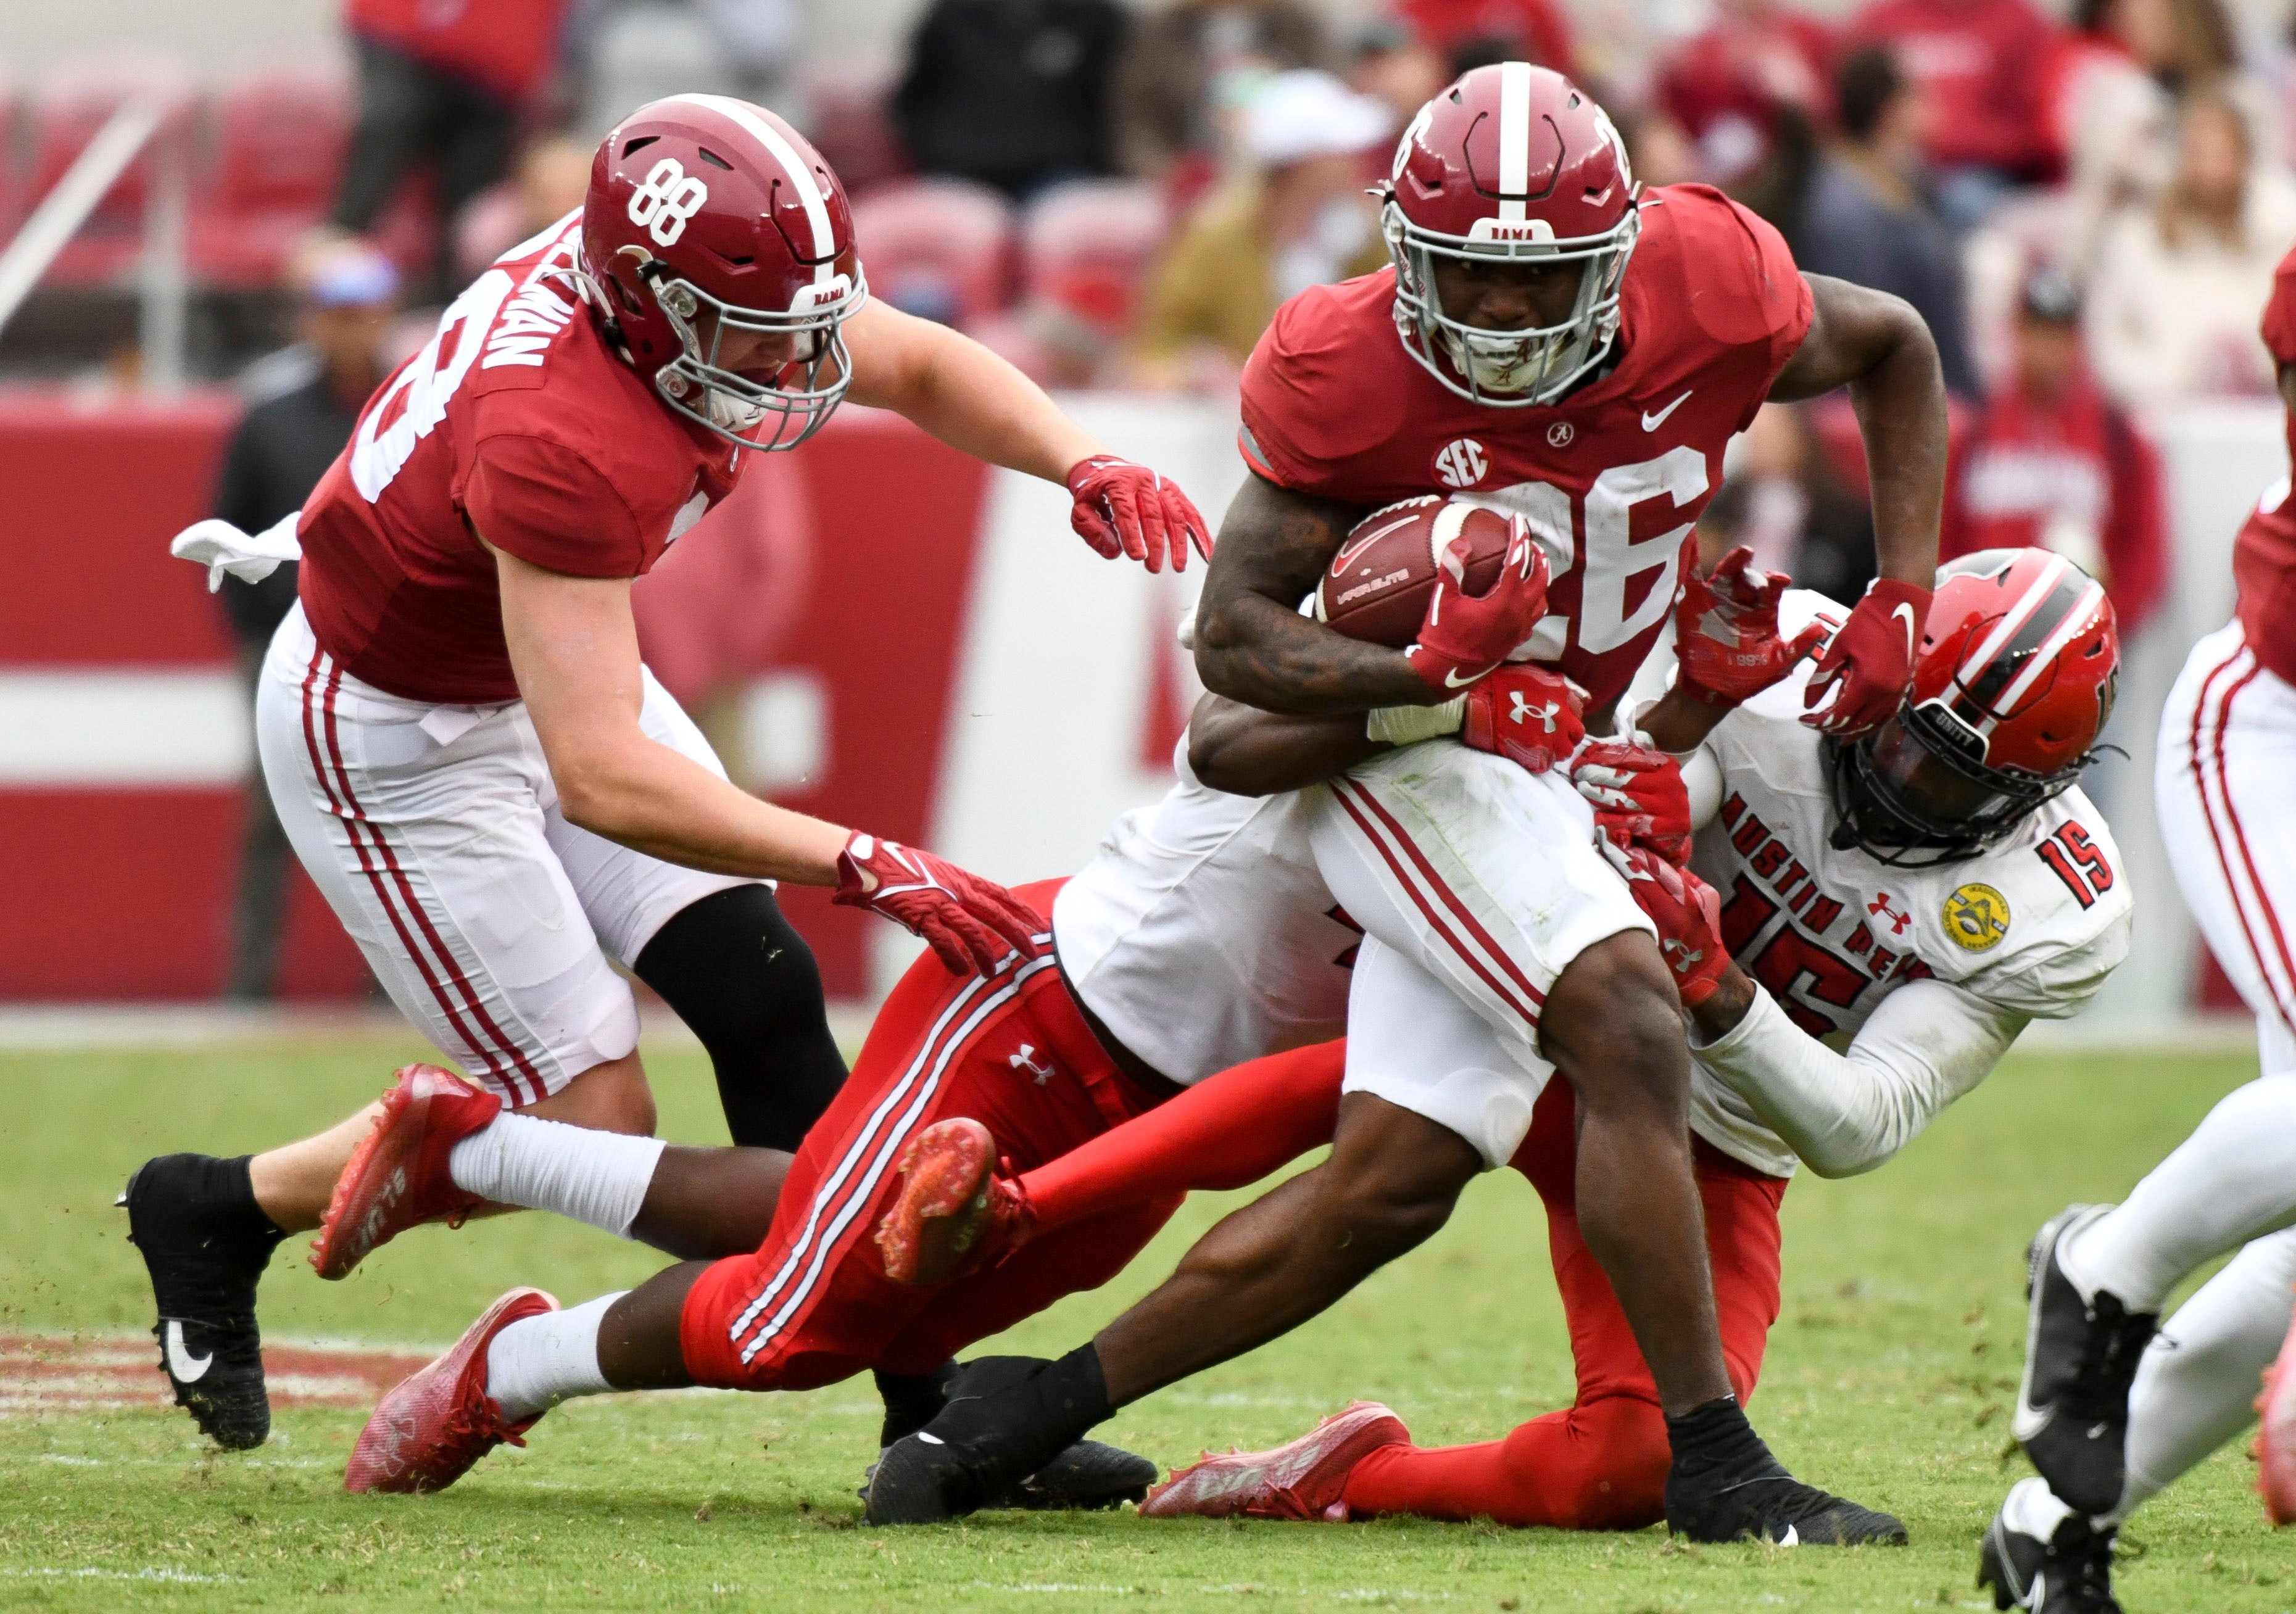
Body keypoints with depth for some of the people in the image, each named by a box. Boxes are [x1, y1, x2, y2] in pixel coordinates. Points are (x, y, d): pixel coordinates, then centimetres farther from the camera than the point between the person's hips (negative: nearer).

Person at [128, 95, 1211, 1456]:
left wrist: (1086, 465, -16)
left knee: (762, 998, -4)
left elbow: (921, 367, 3)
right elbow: (602, 778, -45)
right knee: (592, 1123, -5)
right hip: (390, 733, -8)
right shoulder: (561, 447, -41)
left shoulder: (691, 278, -17)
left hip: (548, 660, 8)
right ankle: (215, 1214, 15)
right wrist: (867, 868, -49)